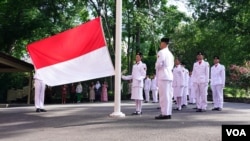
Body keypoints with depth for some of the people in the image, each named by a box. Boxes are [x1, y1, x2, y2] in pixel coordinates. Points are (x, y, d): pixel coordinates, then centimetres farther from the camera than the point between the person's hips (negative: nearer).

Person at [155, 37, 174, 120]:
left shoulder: (161, 52, -8)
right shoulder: (170, 53, 20)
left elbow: (159, 64, -15)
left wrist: (156, 67, 3)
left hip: (163, 76, -9)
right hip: (169, 75, 9)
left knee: (163, 95, -9)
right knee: (168, 95, 8)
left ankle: (164, 113, -9)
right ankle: (168, 113, 11)